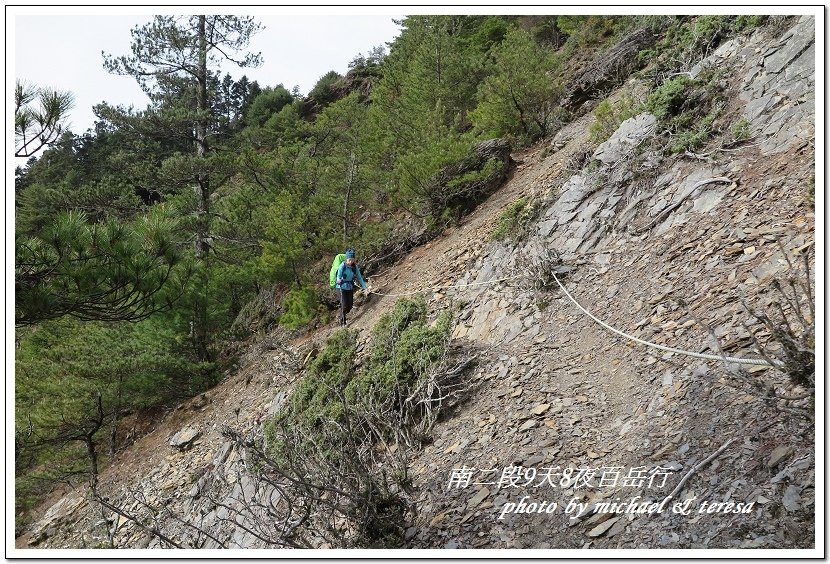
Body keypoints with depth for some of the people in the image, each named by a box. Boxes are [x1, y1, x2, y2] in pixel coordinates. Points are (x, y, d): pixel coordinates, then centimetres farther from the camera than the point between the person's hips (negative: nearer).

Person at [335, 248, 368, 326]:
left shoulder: (355, 266, -2)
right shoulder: (342, 266, -17)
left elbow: (359, 277, 4)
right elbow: (338, 276, -23)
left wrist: (364, 287, 1)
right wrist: (339, 280, -40)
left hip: (350, 287, 5)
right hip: (342, 287, -5)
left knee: (350, 306, 6)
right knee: (344, 306, -9)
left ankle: (340, 316, 34)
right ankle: (343, 322, 10)